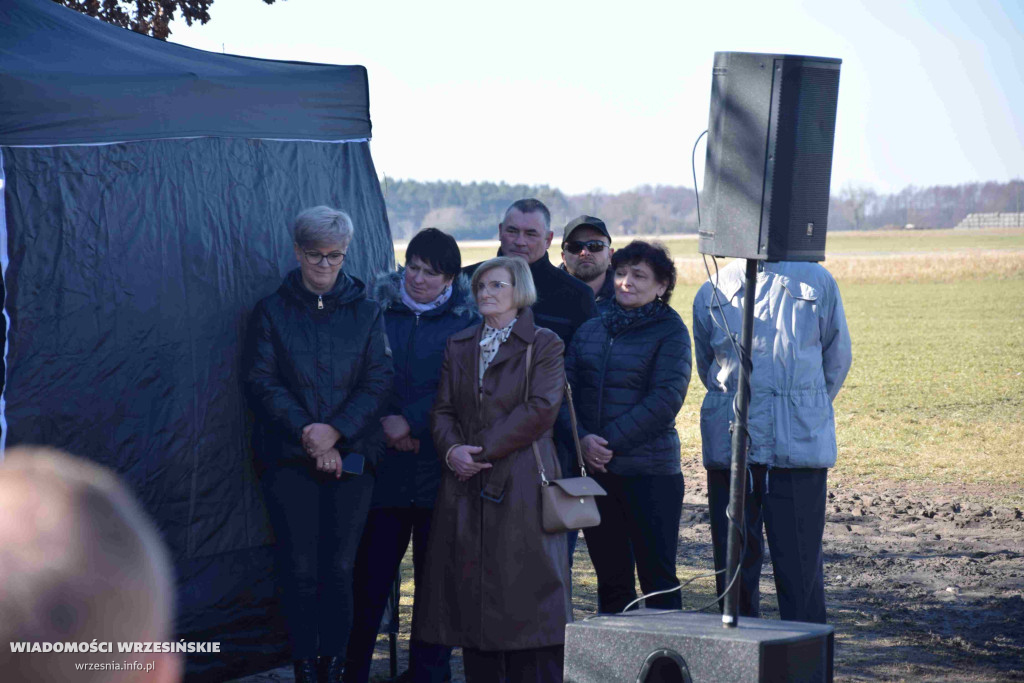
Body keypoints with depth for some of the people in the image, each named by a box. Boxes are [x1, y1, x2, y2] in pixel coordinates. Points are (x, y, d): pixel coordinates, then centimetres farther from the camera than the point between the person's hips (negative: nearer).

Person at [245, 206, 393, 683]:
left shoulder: (365, 312, 11)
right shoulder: (272, 312, 8)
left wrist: (335, 430, -11)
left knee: (339, 567, -3)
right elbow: (262, 381, 0)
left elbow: (378, 380, 3)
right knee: (300, 568, -5)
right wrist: (307, 435, -11)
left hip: (350, 455, 1)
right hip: (288, 457, -1)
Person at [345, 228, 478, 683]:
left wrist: (411, 420, -12)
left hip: (440, 470, -1)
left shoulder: (467, 322, 2)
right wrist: (383, 425, -7)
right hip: (383, 469, 1)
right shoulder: (378, 312, 6)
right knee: (369, 578, 0)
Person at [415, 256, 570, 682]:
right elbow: (443, 410, 12)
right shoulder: (459, 346, 16)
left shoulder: (543, 344, 1)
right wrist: (452, 449, -10)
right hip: (467, 485, 5)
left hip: (521, 483, -5)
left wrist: (482, 449, -12)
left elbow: (541, 409, -10)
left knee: (524, 590, -7)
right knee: (471, 595, 3)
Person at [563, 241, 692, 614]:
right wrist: (582, 439, -12)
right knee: (611, 577, 10)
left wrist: (611, 442, -16)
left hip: (650, 471, -5)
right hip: (594, 469, 5)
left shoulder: (670, 332, -2)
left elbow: (665, 400, -12)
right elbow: (566, 387, 4)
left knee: (658, 578, -2)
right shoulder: (591, 330, 12)